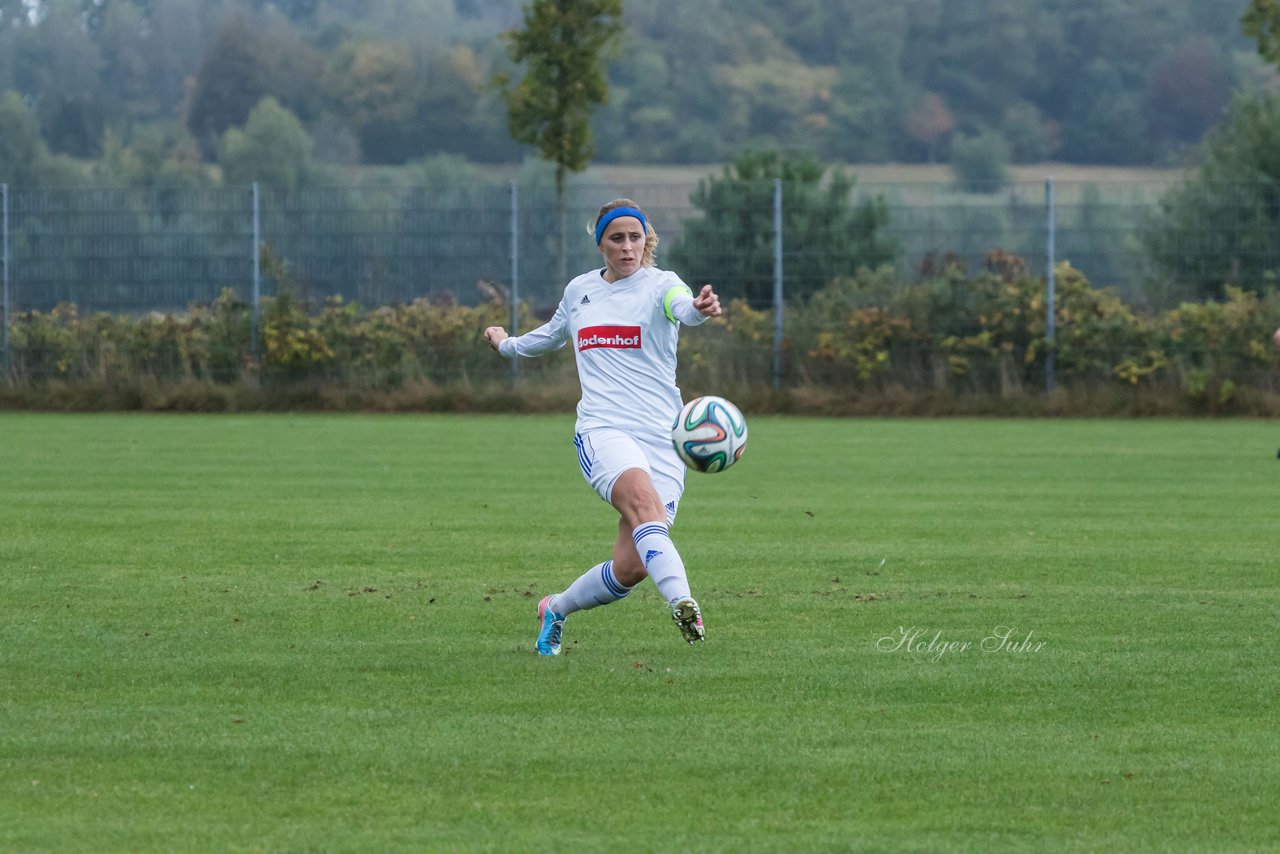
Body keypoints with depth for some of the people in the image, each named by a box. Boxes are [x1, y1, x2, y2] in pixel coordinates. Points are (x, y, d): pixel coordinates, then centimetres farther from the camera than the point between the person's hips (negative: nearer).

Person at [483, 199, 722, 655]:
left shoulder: (659, 284, 2)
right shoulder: (579, 291, 15)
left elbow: (681, 305, -24)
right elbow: (553, 334, 38)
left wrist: (699, 308, -49)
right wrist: (507, 344, 55)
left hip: (662, 437, -1)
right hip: (603, 430, 1)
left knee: (630, 567, -8)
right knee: (644, 501, -33)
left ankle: (556, 609, 22)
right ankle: (682, 603, -54)